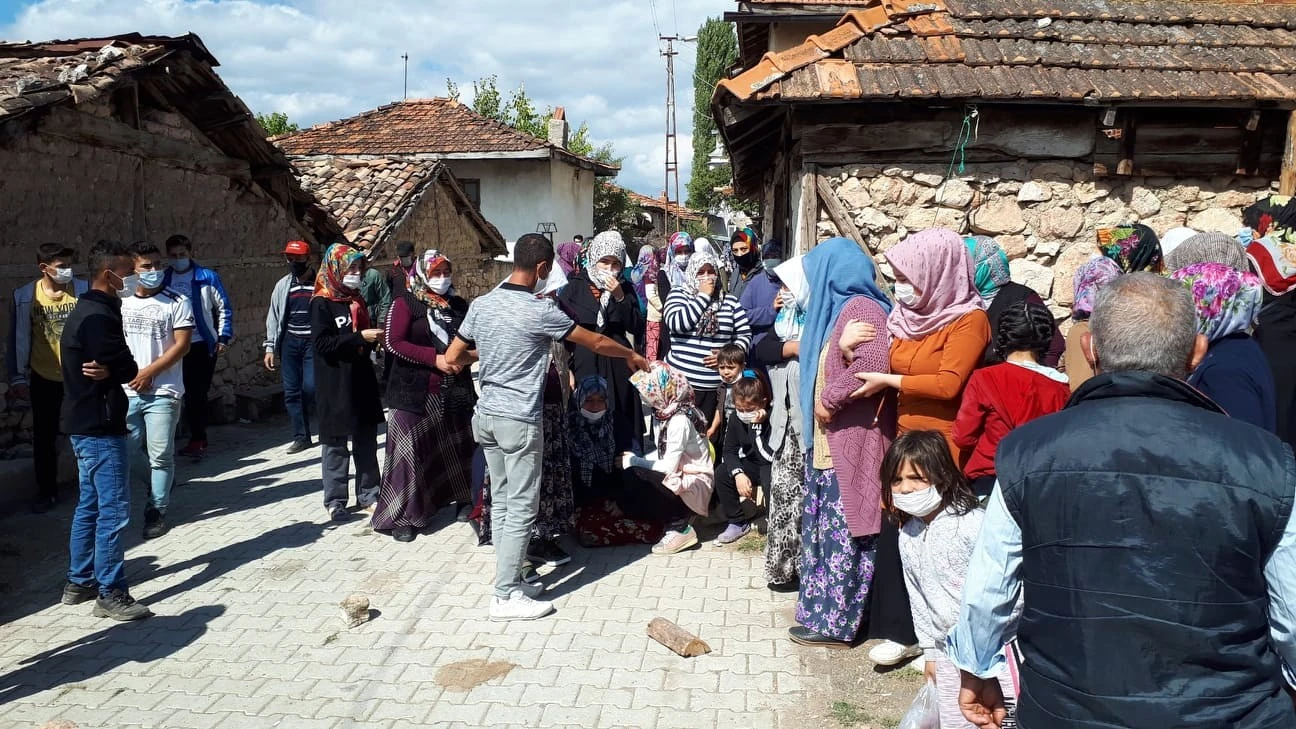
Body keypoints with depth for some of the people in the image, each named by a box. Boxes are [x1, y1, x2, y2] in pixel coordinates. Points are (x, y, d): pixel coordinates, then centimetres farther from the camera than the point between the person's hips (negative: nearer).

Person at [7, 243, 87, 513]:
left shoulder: (85, 290, -9)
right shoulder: (24, 296, -5)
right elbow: (17, 339, 2)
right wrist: (17, 378, 1)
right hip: (44, 378, 1)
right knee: (44, 437, 10)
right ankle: (46, 491, 24)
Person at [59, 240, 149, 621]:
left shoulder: (88, 310, 14)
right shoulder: (99, 316, -19)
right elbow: (126, 368, -18)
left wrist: (110, 371, -10)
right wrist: (111, 371, -1)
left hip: (86, 423, 11)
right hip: (100, 426, -11)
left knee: (90, 506, 17)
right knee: (113, 511, -6)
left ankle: (79, 583, 27)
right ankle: (110, 595, -1)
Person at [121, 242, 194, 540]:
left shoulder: (176, 303, -3)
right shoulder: (120, 303, 7)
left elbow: (182, 345, -7)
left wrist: (148, 372, -12)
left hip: (163, 392, -3)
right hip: (127, 391, 4)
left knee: (160, 455, -1)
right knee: (126, 452, 7)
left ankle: (157, 511, 12)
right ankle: (160, 484, 33)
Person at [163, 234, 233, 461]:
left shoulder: (207, 277, -1)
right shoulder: (163, 279, 8)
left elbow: (224, 308, 3)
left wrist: (224, 337, -4)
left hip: (203, 344, -3)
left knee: (198, 393, -1)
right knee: (190, 393, 5)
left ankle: (197, 440, 7)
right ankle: (198, 439, 15)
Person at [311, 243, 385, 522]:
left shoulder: (357, 300, 13)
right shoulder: (322, 303, -8)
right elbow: (323, 343, -17)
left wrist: (375, 338, 1)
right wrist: (360, 337, -23)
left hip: (362, 379, 7)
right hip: (335, 383, -6)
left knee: (367, 440, 10)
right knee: (336, 443, 2)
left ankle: (368, 495, 19)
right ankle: (335, 501, 12)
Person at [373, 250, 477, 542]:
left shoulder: (458, 304, 12)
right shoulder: (406, 302, -4)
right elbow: (392, 342, -13)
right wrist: (435, 359, -19)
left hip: (455, 391, 5)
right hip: (415, 391, -5)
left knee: (456, 448, 13)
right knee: (409, 452, -3)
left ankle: (461, 498, 31)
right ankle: (400, 517, 6)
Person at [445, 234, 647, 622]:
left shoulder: (481, 305, 3)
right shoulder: (540, 310, -15)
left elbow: (453, 357, 7)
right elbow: (596, 343, -5)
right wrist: (632, 355, 12)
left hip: (486, 415, 7)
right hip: (519, 420, -7)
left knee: (501, 502, 15)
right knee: (521, 508, 0)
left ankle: (507, 578, 24)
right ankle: (506, 597, 4)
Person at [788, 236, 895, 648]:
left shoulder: (861, 308, -14)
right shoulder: (840, 308, 16)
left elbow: (873, 366, -29)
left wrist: (830, 400, -20)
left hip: (850, 442, -10)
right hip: (829, 440, 10)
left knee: (841, 530, -3)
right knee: (825, 526, 16)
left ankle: (835, 622, 6)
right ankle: (826, 607, 28)